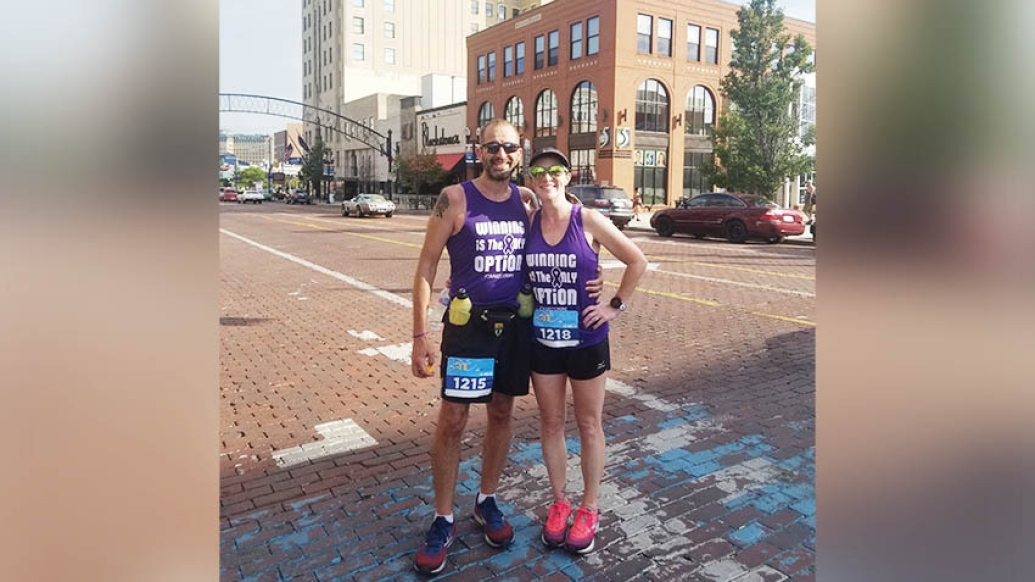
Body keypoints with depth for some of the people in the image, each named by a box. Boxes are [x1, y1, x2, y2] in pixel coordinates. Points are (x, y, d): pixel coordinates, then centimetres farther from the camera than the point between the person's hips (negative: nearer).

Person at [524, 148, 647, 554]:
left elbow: (637, 261, -4)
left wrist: (616, 306, -7)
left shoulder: (588, 221, -9)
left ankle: (589, 509, 27)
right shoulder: (528, 224, 0)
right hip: (543, 339, 3)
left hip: (586, 339, -3)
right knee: (551, 424, 13)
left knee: (589, 425, 11)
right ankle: (559, 502, 32)